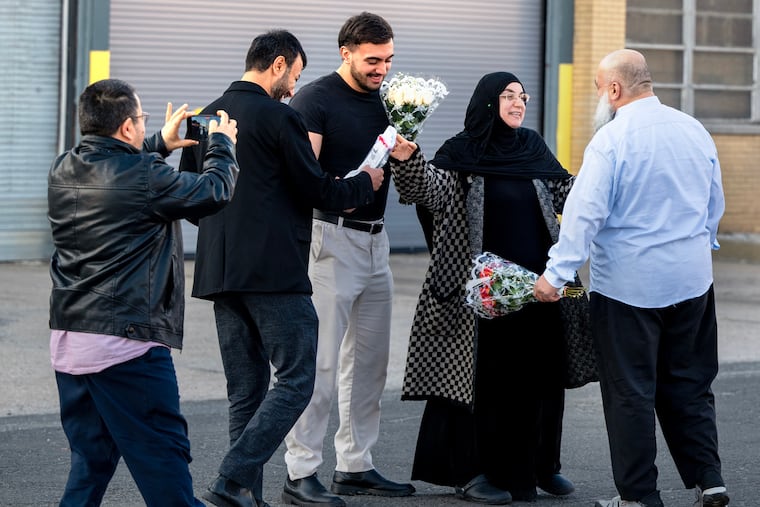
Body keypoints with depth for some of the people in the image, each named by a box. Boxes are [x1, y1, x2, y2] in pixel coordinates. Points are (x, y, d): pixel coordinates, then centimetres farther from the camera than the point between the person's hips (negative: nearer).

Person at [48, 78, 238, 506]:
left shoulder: (64, 171, 7)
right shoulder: (144, 177, -14)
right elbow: (213, 193, -3)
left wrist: (160, 145, 34)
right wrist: (223, 144, 15)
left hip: (67, 338, 8)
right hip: (127, 342, -8)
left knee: (91, 458, 14)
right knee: (163, 457, -1)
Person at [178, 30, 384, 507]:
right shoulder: (279, 118, -10)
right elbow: (317, 189, -6)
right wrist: (366, 183, 10)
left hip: (219, 271, 8)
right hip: (273, 271, -8)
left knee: (246, 391, 12)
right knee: (296, 380, -4)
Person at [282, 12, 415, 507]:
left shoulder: (381, 101, 14)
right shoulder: (315, 99, -8)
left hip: (375, 239, 8)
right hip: (332, 237, -8)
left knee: (369, 361, 11)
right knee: (320, 362, -9)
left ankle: (356, 466, 20)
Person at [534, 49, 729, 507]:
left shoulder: (612, 139, -13)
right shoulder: (694, 131, 6)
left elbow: (585, 212, -18)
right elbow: (715, 206, 16)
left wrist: (556, 273, -16)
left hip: (629, 284, -5)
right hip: (692, 280, 6)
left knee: (631, 391, 3)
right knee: (689, 386, 15)